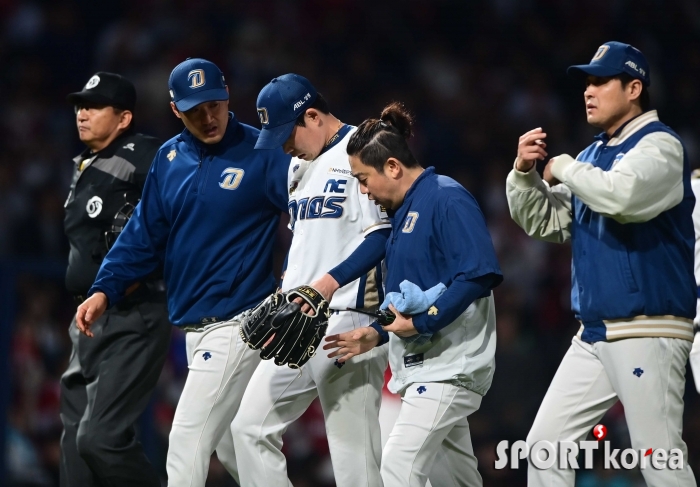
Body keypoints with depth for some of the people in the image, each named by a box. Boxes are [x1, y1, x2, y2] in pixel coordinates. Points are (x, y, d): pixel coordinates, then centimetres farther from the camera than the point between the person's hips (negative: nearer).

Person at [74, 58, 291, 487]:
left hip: (237, 320, -7)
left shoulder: (261, 154, -9)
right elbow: (144, 234, 12)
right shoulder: (169, 158, 9)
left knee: (187, 449, -12)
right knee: (230, 448, 14)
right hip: (193, 326, 7)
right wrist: (105, 289, 0)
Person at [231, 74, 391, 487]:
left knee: (355, 452, -9)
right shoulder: (298, 165, 19)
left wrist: (329, 282, -24)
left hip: (348, 318, -9)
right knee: (251, 425, 3)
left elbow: (382, 235, -15)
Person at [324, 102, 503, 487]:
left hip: (451, 364, -10)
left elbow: (480, 273, -24)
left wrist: (421, 322, -23)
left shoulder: (447, 199, -13)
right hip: (422, 365, 10)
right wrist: (377, 334, 9)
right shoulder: (404, 211, 16)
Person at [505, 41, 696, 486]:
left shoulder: (660, 145, -8)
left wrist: (564, 167, -11)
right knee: (545, 444, 6)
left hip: (647, 334, -9)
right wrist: (525, 171, 0)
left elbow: (619, 196, -28)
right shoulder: (594, 154, 16)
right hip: (594, 337, 9)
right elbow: (543, 221, 18)